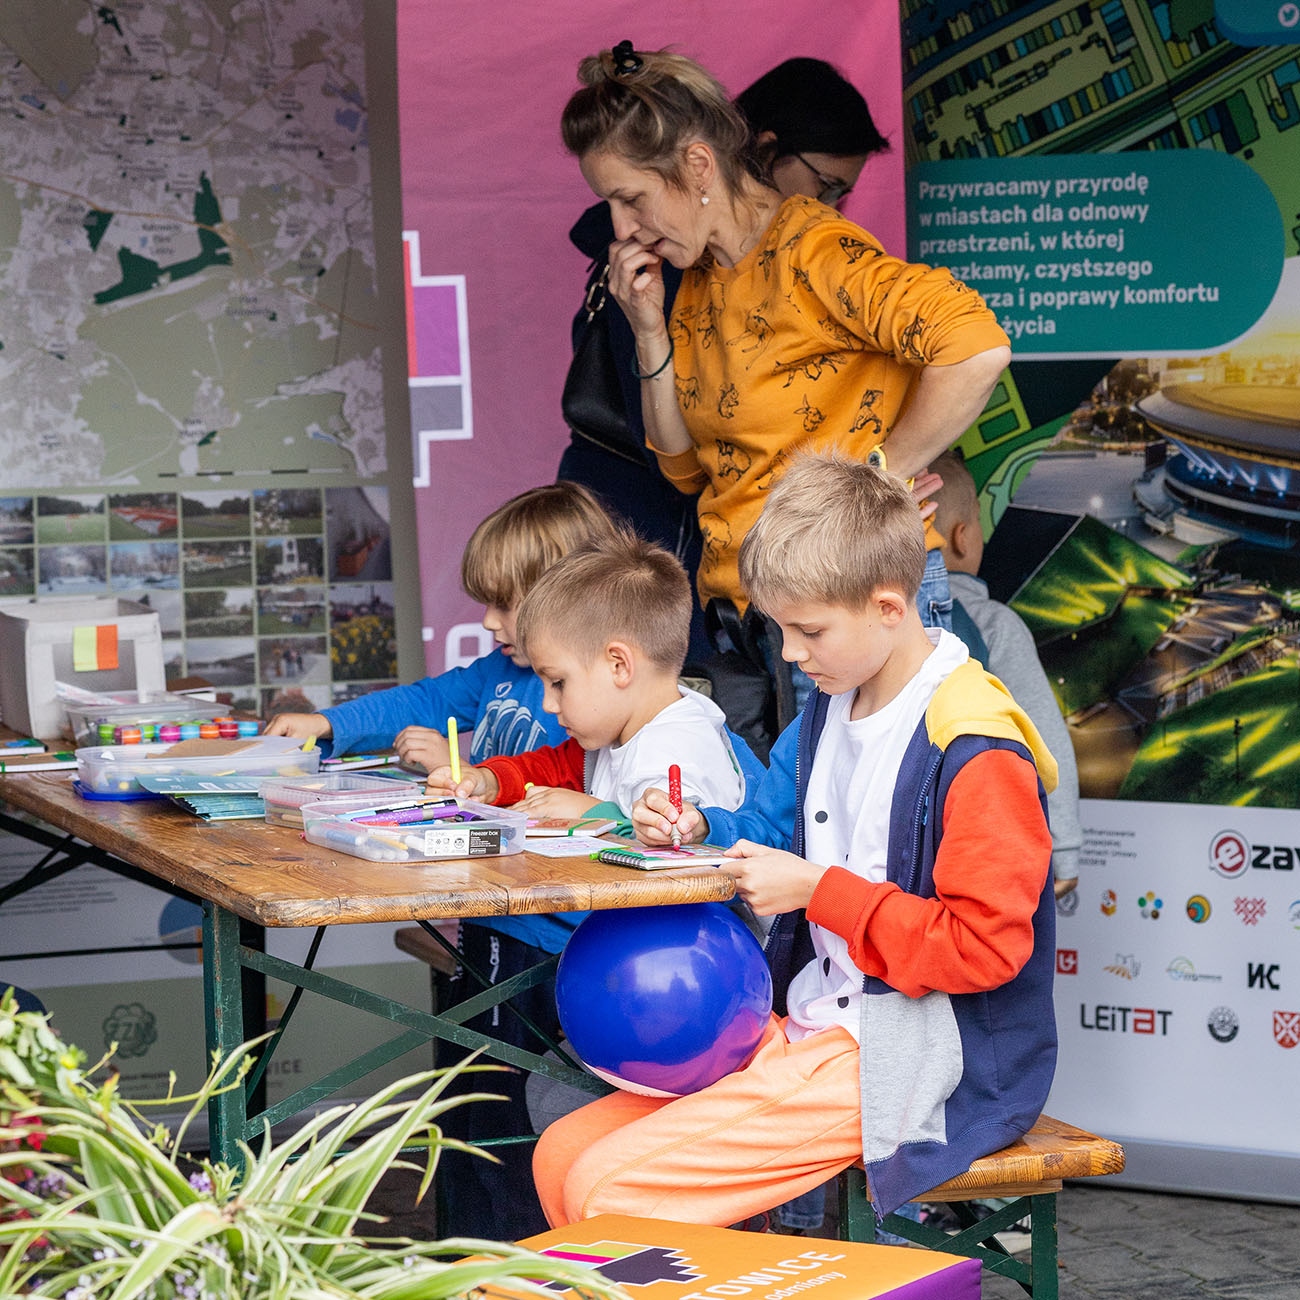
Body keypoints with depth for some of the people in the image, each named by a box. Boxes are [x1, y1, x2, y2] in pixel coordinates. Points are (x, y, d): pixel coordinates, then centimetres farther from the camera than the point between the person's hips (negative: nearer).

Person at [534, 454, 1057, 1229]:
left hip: (916, 1062, -9)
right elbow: (771, 832, 25)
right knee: (562, 1158, 3)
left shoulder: (976, 752, -17)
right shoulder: (829, 711, 13)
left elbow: (987, 945, -21)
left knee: (614, 1194, -20)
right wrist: (699, 831, 2)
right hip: (808, 1032, 10)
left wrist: (820, 892, -16)